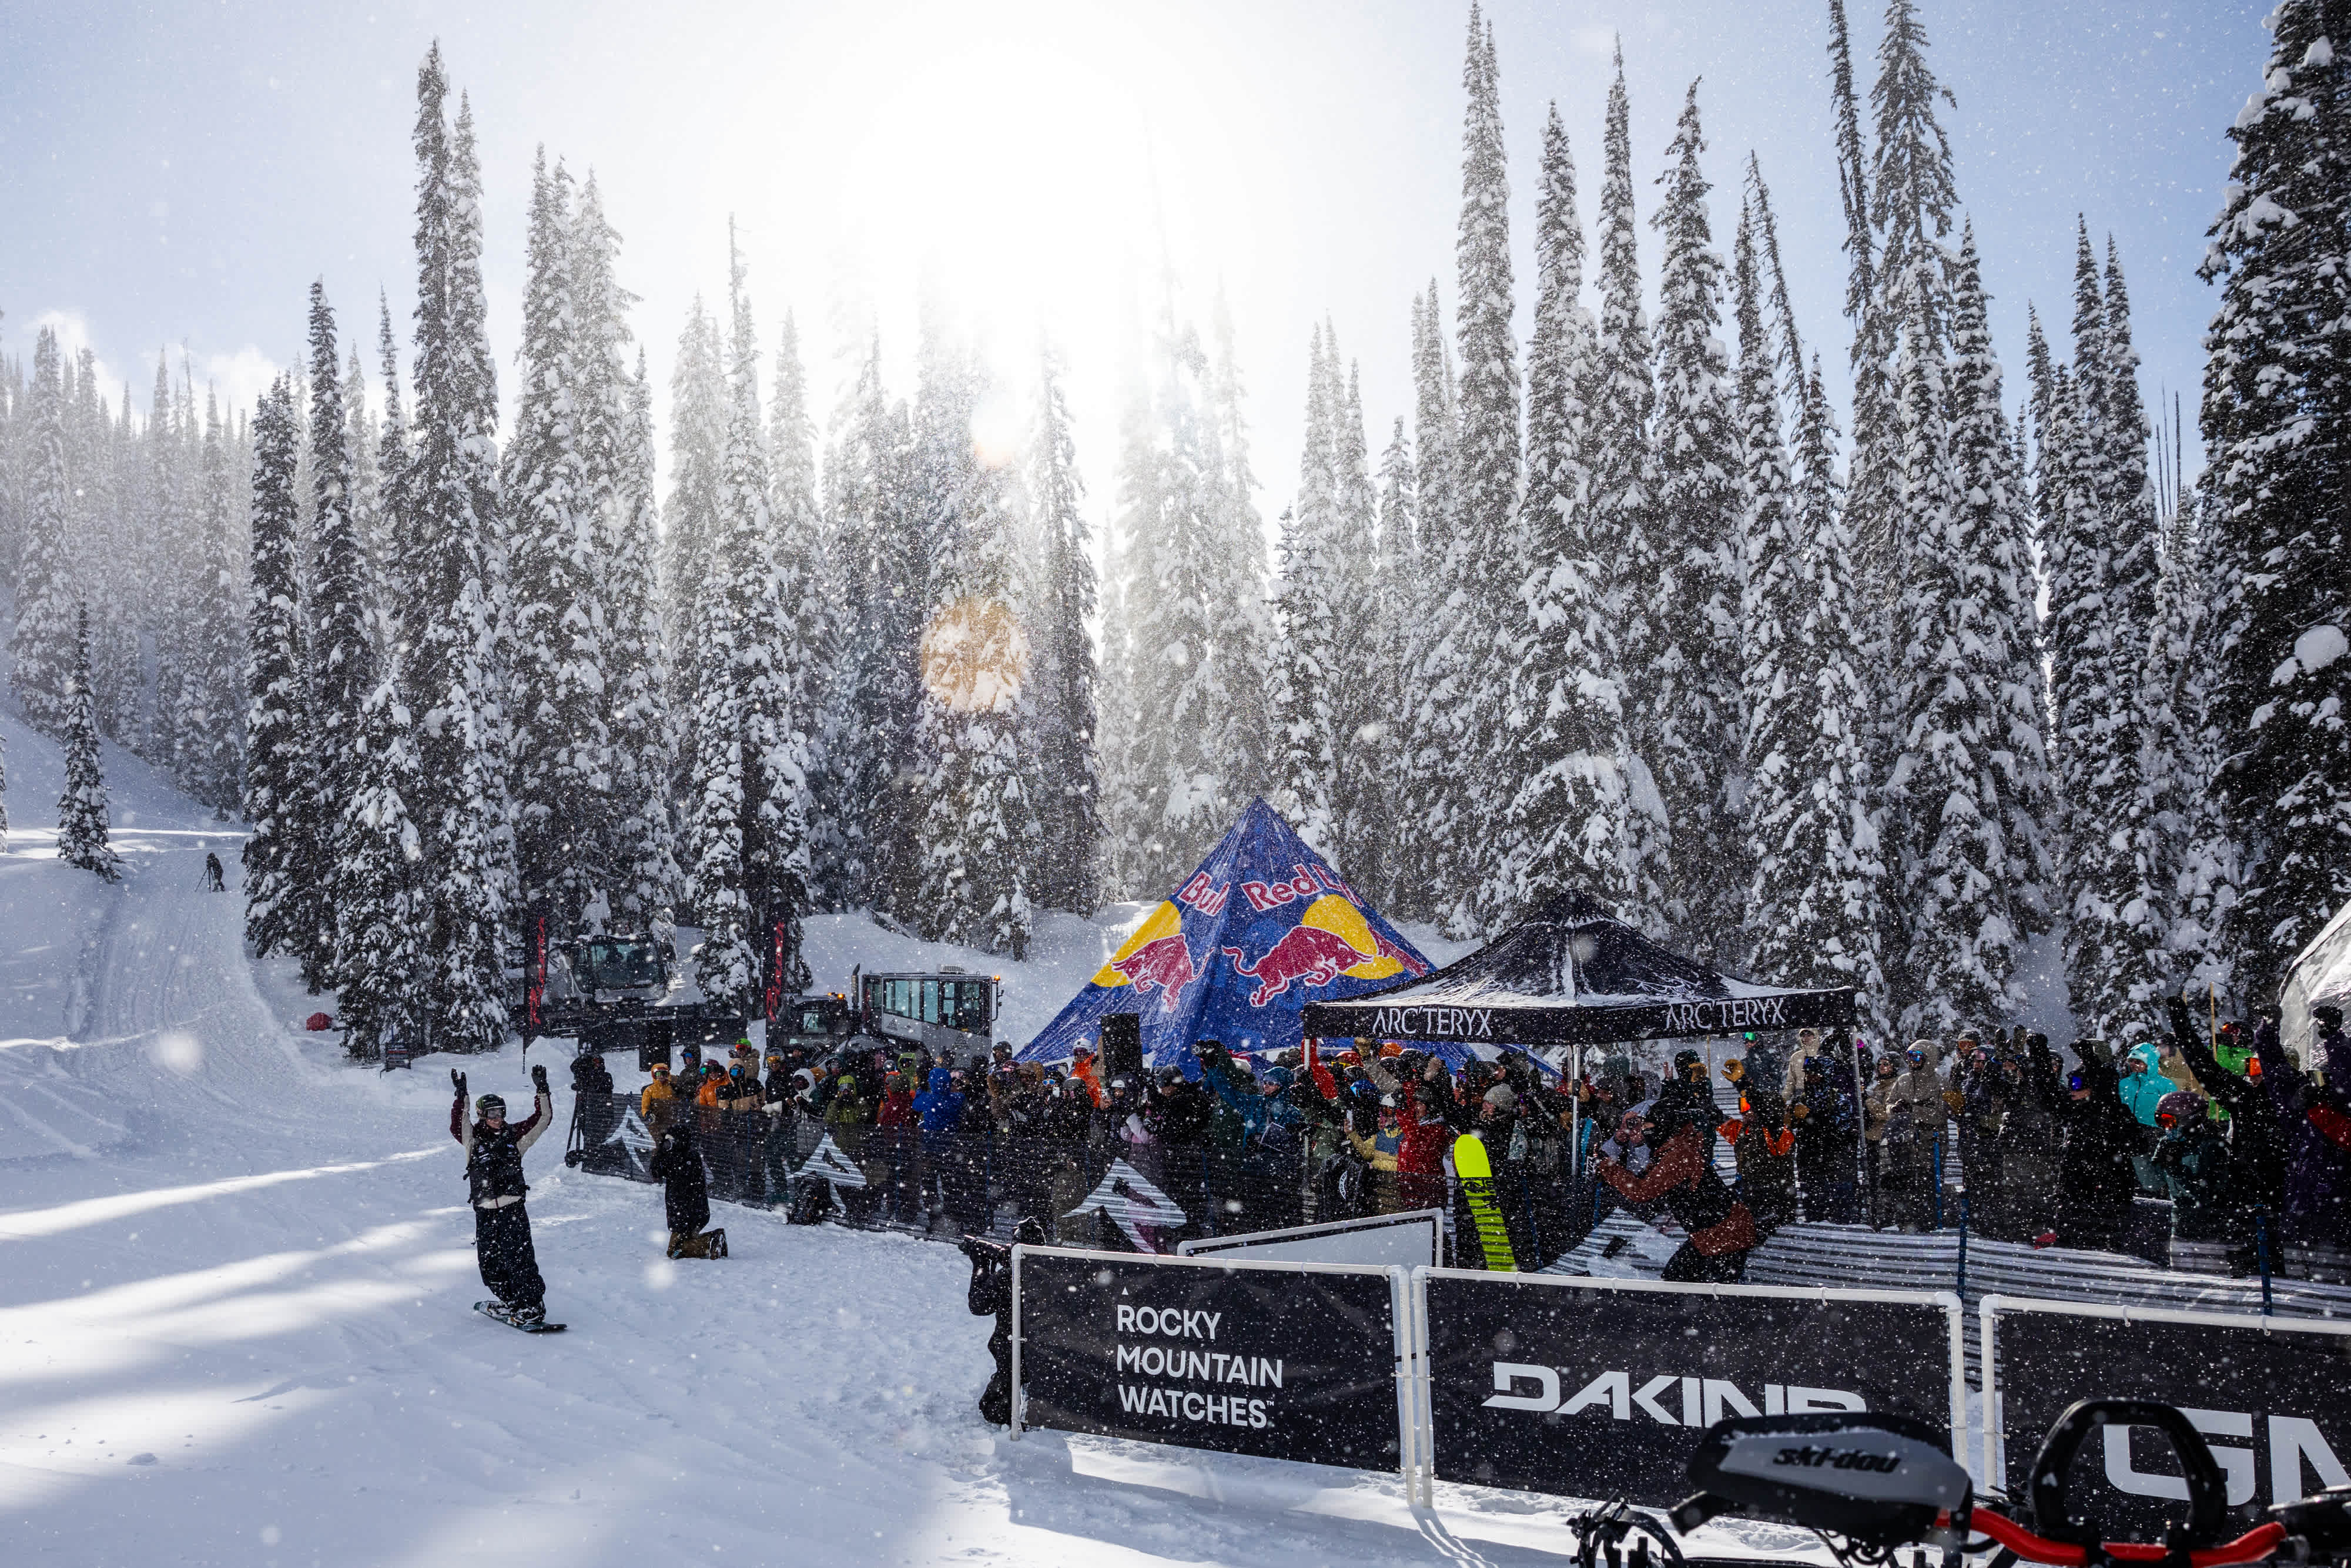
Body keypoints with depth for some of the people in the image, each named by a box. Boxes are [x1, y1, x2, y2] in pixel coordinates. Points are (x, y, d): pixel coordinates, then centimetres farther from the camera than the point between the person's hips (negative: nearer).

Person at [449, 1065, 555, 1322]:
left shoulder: (514, 1135, 7)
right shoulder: (474, 1138, 4)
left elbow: (542, 1119, 3)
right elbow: (458, 1125, -16)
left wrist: (542, 1091, -8)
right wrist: (461, 1097, -27)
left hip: (513, 1207, -2)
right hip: (485, 1210, 2)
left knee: (518, 1256, -10)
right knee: (489, 1260, 6)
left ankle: (532, 1305, -9)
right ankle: (509, 1301, 24)